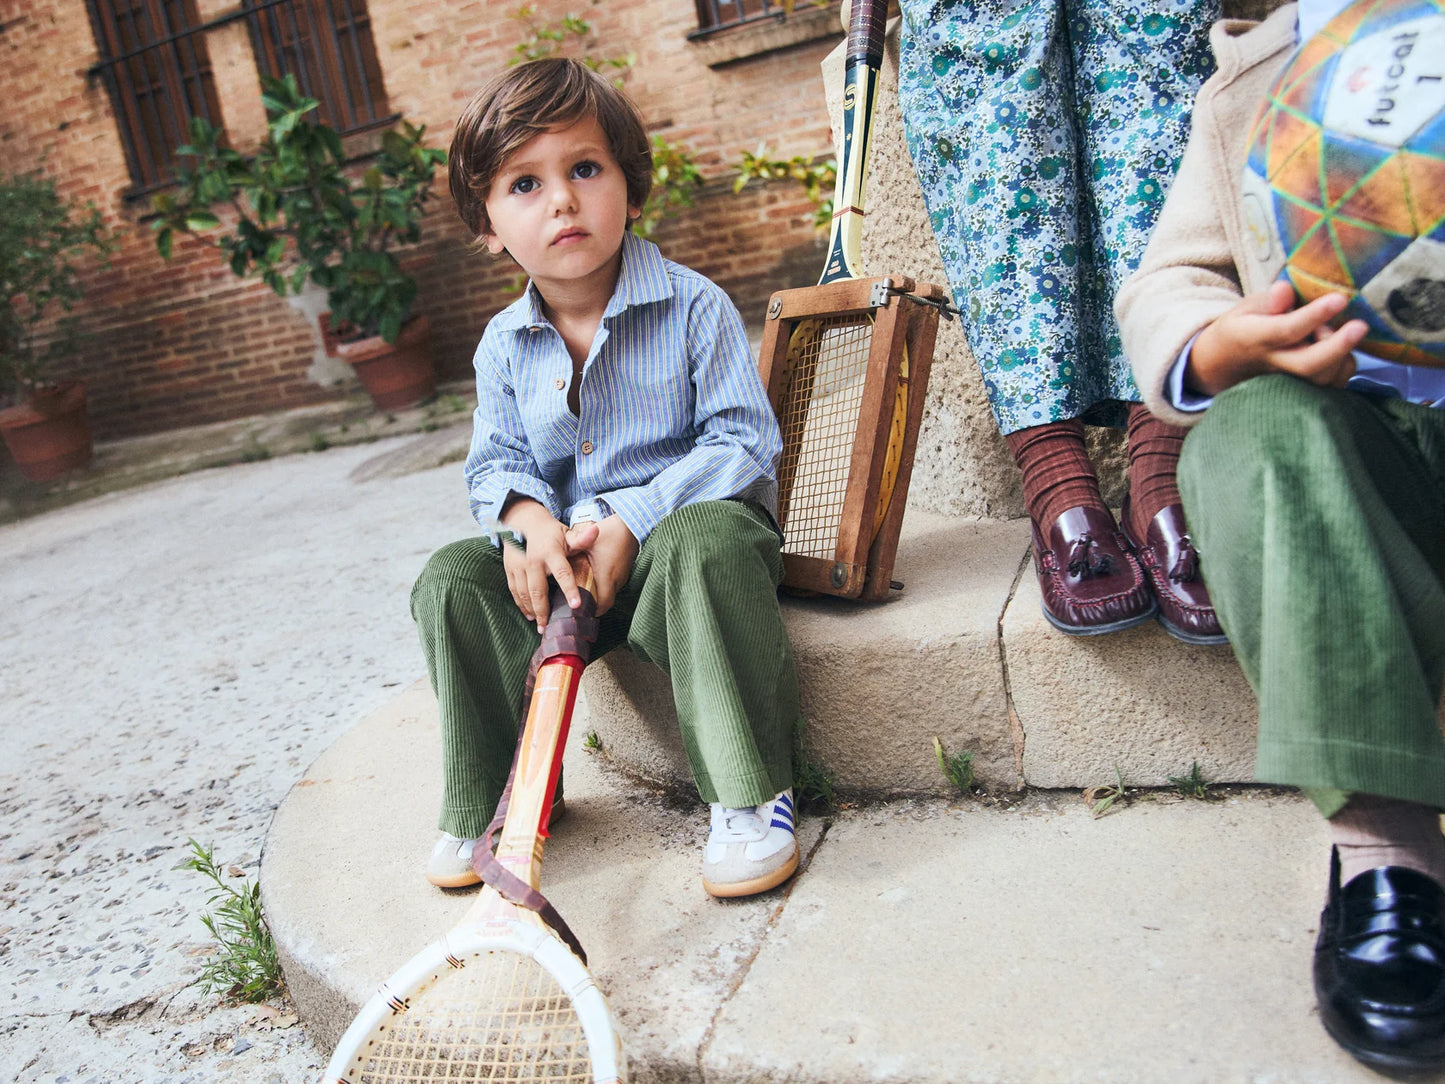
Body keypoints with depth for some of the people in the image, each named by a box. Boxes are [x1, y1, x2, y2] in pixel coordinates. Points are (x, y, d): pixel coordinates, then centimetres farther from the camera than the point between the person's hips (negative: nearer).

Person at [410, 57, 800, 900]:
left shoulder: (693, 307, -10)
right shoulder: (505, 346, 3)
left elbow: (745, 442, -14)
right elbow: (497, 460, 8)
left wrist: (632, 521, -24)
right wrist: (525, 516, -18)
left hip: (687, 523, -4)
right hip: (563, 553, 5)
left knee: (705, 542, -38)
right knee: (453, 579, -13)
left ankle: (752, 792, -27)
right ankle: (491, 798, 3)